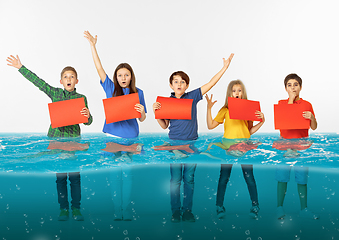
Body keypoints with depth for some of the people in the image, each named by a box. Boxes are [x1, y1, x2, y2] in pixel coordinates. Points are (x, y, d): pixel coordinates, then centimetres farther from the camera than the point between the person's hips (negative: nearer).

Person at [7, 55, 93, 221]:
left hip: (74, 139, -1)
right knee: (60, 176, 4)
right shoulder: (55, 93, 7)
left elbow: (87, 122, 3)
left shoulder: (81, 98, 5)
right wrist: (20, 67, 4)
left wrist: (88, 115, -20)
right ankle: (63, 209, 13)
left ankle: (76, 209, 10)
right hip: (56, 137, 1)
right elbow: (37, 81, 6)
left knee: (75, 176, 0)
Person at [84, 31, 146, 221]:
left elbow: (142, 119, 7)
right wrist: (92, 45, -11)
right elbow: (99, 68, -4)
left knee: (127, 174, 1)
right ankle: (117, 212, 16)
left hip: (130, 138, 0)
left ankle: (127, 212, 12)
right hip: (112, 136, 0)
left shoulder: (138, 93, 4)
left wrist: (142, 111, -17)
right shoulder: (111, 88, 4)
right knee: (114, 174, 5)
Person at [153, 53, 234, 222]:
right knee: (175, 179, 2)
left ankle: (188, 210, 16)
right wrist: (156, 111, -8)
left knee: (189, 178, 6)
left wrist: (225, 67, -3)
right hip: (174, 143, 0)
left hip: (192, 142, 1)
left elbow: (210, 84, 1)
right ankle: (176, 211, 13)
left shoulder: (192, 97, 2)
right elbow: (164, 125, 7)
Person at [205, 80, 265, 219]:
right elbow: (210, 126, 2)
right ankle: (220, 207, 15)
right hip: (228, 145, 0)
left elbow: (250, 131, 8)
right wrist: (209, 108, -3)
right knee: (224, 177, 4)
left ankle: (255, 206, 15)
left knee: (249, 177, 1)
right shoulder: (225, 110, 6)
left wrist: (262, 121, -5)